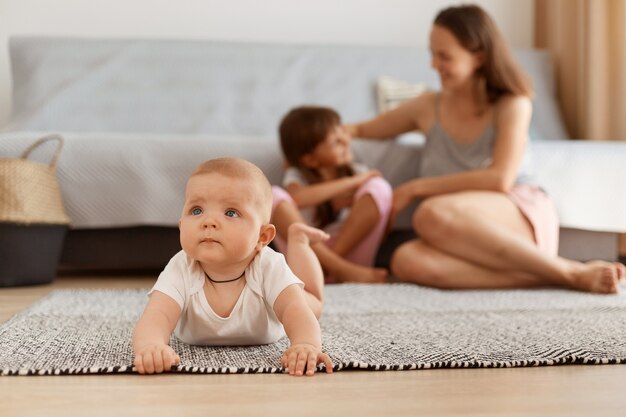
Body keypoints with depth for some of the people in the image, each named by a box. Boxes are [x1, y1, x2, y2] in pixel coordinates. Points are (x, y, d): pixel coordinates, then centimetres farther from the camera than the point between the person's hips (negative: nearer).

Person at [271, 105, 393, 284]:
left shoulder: (359, 173, 12)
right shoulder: (297, 176, 5)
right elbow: (297, 199, -21)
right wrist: (351, 182, -16)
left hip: (351, 251, 2)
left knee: (378, 187, -15)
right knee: (275, 195, -22)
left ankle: (326, 267, -18)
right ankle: (340, 269, -31)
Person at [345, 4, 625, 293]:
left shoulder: (512, 105, 2)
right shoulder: (428, 107, 15)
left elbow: (501, 178, -11)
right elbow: (362, 130, 27)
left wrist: (416, 188, -10)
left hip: (520, 215, -4)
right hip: (474, 234, 4)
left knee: (433, 213, -36)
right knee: (406, 261, -32)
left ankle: (570, 272, -28)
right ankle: (545, 277, -32)